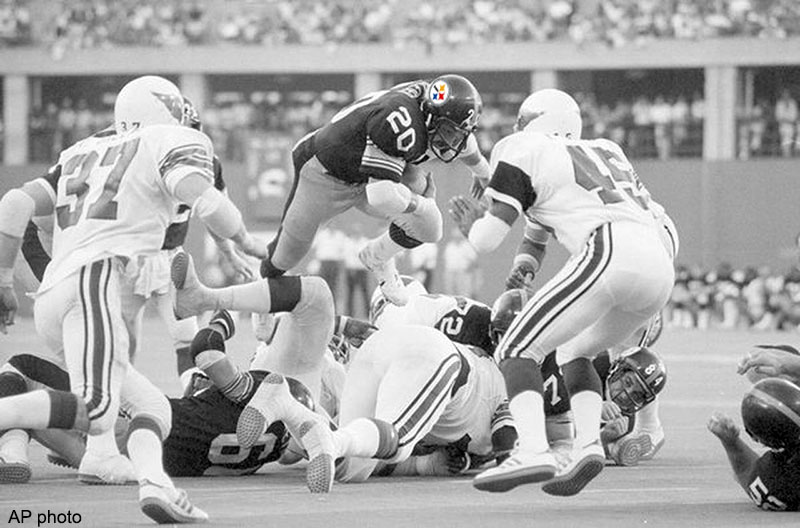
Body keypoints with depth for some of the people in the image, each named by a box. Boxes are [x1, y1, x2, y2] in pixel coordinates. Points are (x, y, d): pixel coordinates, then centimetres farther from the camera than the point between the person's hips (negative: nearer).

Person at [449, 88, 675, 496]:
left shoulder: (522, 153, 11)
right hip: (662, 266, 7)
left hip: (610, 253, -7)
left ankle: (533, 451, -21)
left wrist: (471, 227, 31)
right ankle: (587, 444, 6)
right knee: (573, 353, 26)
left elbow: (487, 240, 7)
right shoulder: (605, 152, 31)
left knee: (518, 351, -1)